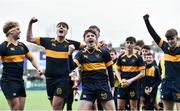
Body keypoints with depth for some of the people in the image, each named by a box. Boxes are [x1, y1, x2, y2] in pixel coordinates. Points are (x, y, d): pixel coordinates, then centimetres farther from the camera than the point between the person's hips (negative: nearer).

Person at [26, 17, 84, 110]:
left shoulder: (70, 43, 3)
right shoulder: (48, 41, 5)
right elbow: (29, 39, 9)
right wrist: (30, 24, -1)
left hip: (63, 79, -2)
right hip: (50, 78, 3)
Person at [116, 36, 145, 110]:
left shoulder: (138, 58, -3)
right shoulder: (121, 57, 7)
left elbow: (142, 73, -5)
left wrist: (131, 80, -14)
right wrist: (120, 80, -5)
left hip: (134, 85, -3)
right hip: (123, 85, 3)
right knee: (120, 107, 2)